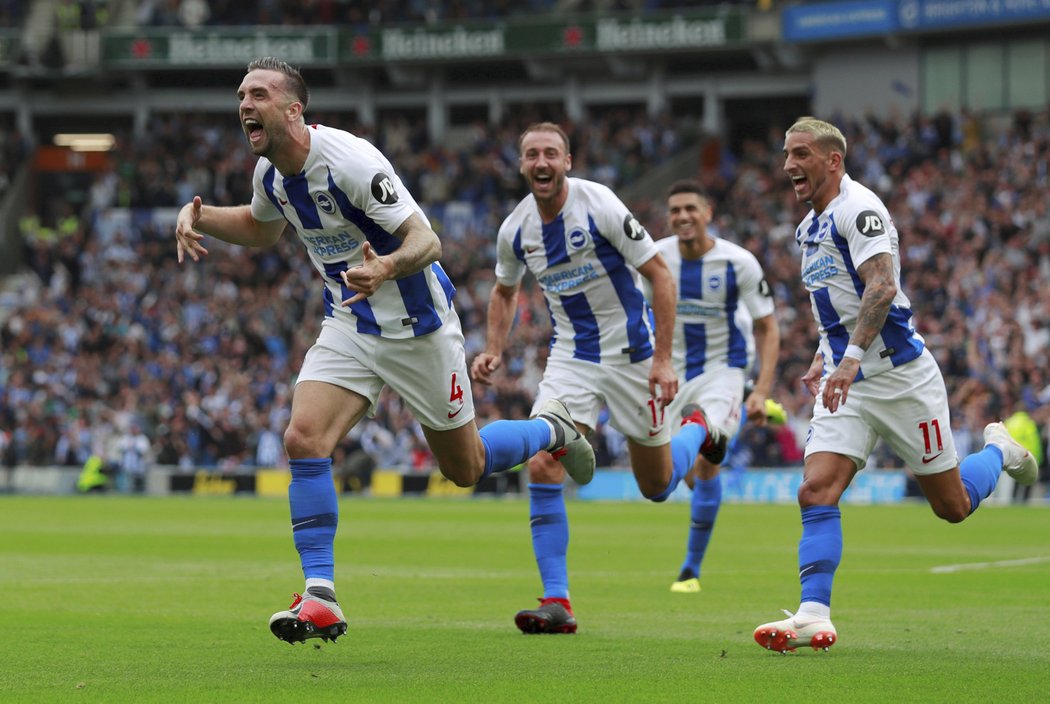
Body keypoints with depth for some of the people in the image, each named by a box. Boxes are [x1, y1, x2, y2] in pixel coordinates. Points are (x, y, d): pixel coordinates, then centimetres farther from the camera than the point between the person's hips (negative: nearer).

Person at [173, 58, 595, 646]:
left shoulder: (350, 160, -26)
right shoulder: (271, 172, -2)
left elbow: (427, 240, -27)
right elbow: (263, 228, 21)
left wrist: (387, 267, -48)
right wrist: (200, 216, 3)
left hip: (418, 327, -6)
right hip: (349, 327, 6)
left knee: (466, 468, 8)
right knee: (304, 439, -16)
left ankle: (552, 430, 39)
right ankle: (321, 598, -13)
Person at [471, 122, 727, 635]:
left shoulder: (600, 206, -19)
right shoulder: (515, 229, -4)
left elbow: (659, 274, -14)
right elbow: (505, 291, 17)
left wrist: (663, 358, -18)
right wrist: (492, 352, 2)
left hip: (631, 354, -3)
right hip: (571, 357, 3)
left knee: (657, 487, 9)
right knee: (542, 467, -18)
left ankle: (699, 429, 44)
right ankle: (557, 602, -15)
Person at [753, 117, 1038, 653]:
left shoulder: (858, 208, -14)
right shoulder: (810, 227, 14)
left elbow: (880, 287, -27)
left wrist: (852, 358, -35)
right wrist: (821, 361, 21)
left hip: (899, 375, -7)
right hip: (846, 382, 7)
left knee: (952, 506, 5)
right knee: (816, 492, -14)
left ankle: (999, 452, 35)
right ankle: (814, 615, -19)